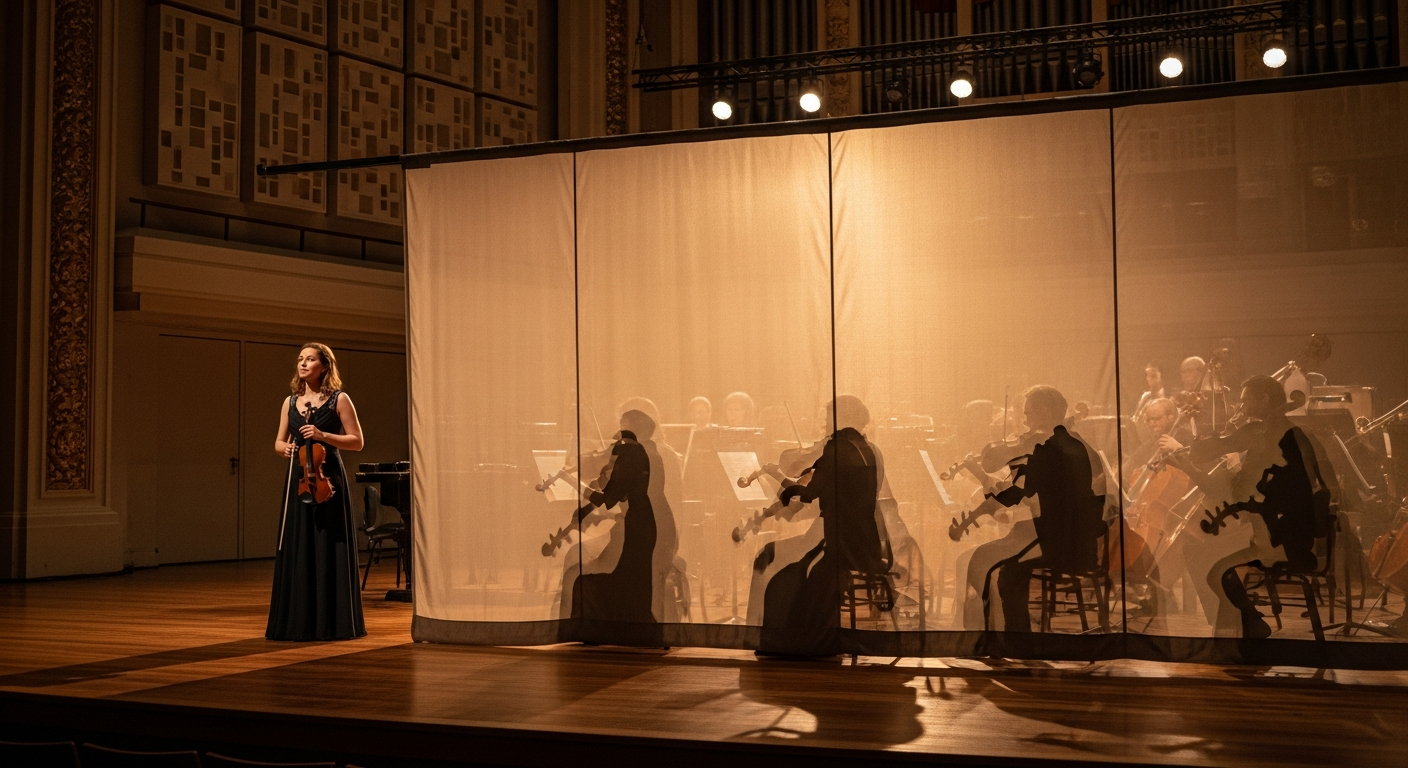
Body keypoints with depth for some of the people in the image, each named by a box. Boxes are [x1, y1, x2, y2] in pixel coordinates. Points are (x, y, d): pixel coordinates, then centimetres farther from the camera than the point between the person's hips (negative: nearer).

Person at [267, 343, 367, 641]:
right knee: (296, 551, 3)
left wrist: (323, 436, -16)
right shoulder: (291, 402, 13)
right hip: (298, 481, 4)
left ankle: (332, 622, 3)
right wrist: (285, 448, -6)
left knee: (329, 551, -3)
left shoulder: (339, 399, -1)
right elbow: (279, 441, 17)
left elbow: (357, 441, -3)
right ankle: (298, 621, 9)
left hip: (328, 479, -4)